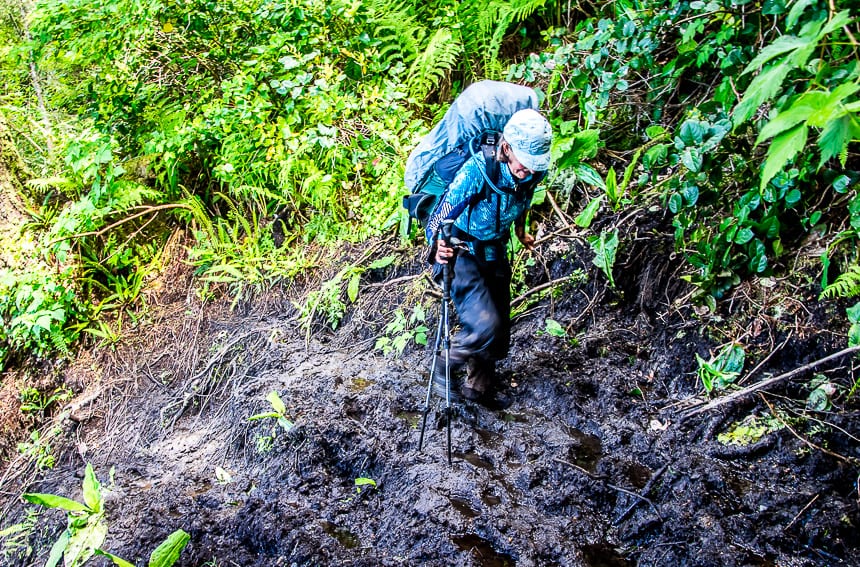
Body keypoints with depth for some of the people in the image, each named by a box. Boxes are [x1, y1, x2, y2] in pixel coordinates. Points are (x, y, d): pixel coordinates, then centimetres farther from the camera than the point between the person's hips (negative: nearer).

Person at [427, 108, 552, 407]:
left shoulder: (534, 172, -12)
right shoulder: (478, 169, -31)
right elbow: (440, 215, -31)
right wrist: (438, 246, -50)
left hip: (495, 254, 6)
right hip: (462, 255, -6)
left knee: (499, 329, 13)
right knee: (485, 326, -19)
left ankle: (479, 386, 36)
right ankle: (445, 366, 9)